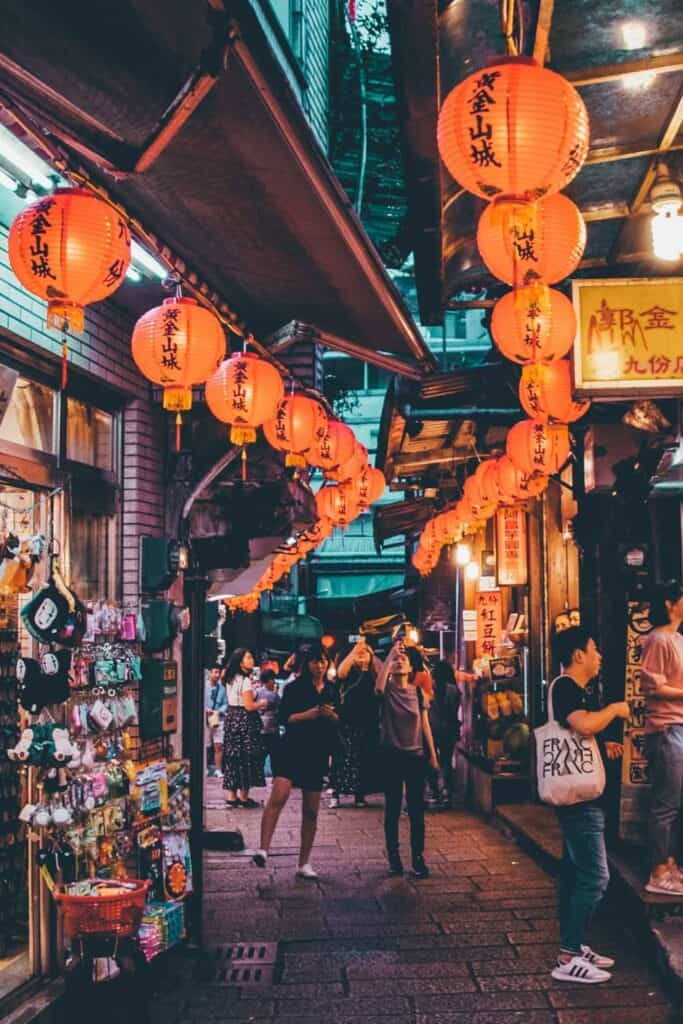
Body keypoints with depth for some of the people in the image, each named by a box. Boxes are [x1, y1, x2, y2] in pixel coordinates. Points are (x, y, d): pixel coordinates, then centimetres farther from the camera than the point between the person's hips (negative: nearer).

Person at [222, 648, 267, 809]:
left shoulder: (231, 679, 10)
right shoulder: (245, 680, -16)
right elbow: (249, 706, -19)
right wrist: (263, 703, -2)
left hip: (232, 718, 8)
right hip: (245, 721, -8)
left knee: (232, 757, 11)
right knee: (246, 758, 0)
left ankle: (231, 795, 14)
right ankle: (243, 796, 5)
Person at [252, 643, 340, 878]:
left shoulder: (332, 691, 13)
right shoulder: (294, 688, 0)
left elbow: (340, 723, 17)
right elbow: (283, 717, -7)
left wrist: (331, 715, -4)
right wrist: (308, 714, -19)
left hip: (318, 755, 4)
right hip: (293, 750, -4)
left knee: (311, 811, 7)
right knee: (278, 797, -25)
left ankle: (304, 863, 15)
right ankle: (263, 849, -28)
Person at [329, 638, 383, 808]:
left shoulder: (376, 674, 9)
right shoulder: (351, 671, 4)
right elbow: (340, 672, -18)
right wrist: (355, 649, -20)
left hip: (368, 723, 2)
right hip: (348, 721, -2)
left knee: (364, 759, 5)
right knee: (343, 757, -3)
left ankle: (360, 794, 13)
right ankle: (336, 793, 0)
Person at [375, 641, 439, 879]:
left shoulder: (417, 692, 6)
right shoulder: (387, 691, 0)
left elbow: (425, 725, 8)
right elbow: (379, 686, -26)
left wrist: (432, 754, 4)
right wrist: (390, 654, -25)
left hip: (415, 755, 2)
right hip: (391, 755, -1)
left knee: (417, 810, 2)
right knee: (392, 809, 5)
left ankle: (418, 858, 8)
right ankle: (394, 858, 14)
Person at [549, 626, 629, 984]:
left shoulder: (578, 690, 16)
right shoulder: (564, 688, -16)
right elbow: (583, 723, -35)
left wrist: (603, 746, 13)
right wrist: (615, 709, -17)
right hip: (579, 798, -11)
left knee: (576, 872, 14)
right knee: (594, 877, -11)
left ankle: (573, 946, 22)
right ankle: (568, 959, -8)